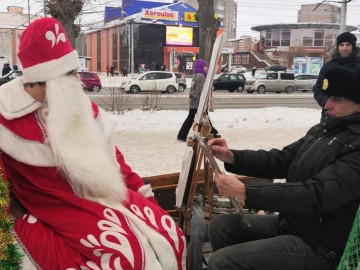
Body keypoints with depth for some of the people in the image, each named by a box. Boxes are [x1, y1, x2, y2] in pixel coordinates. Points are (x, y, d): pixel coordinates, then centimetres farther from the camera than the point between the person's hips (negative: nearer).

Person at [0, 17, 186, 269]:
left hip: (106, 196, 6)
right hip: (57, 213, -5)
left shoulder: (81, 106, 5)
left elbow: (109, 155, 13)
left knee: (169, 236, -9)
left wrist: (140, 188, 10)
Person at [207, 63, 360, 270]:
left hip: (317, 245, -9)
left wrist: (245, 192, -30)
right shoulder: (325, 129, 8)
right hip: (289, 222, 9)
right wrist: (232, 157, -7)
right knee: (222, 225, 8)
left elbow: (317, 195, -28)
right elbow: (281, 160, 8)